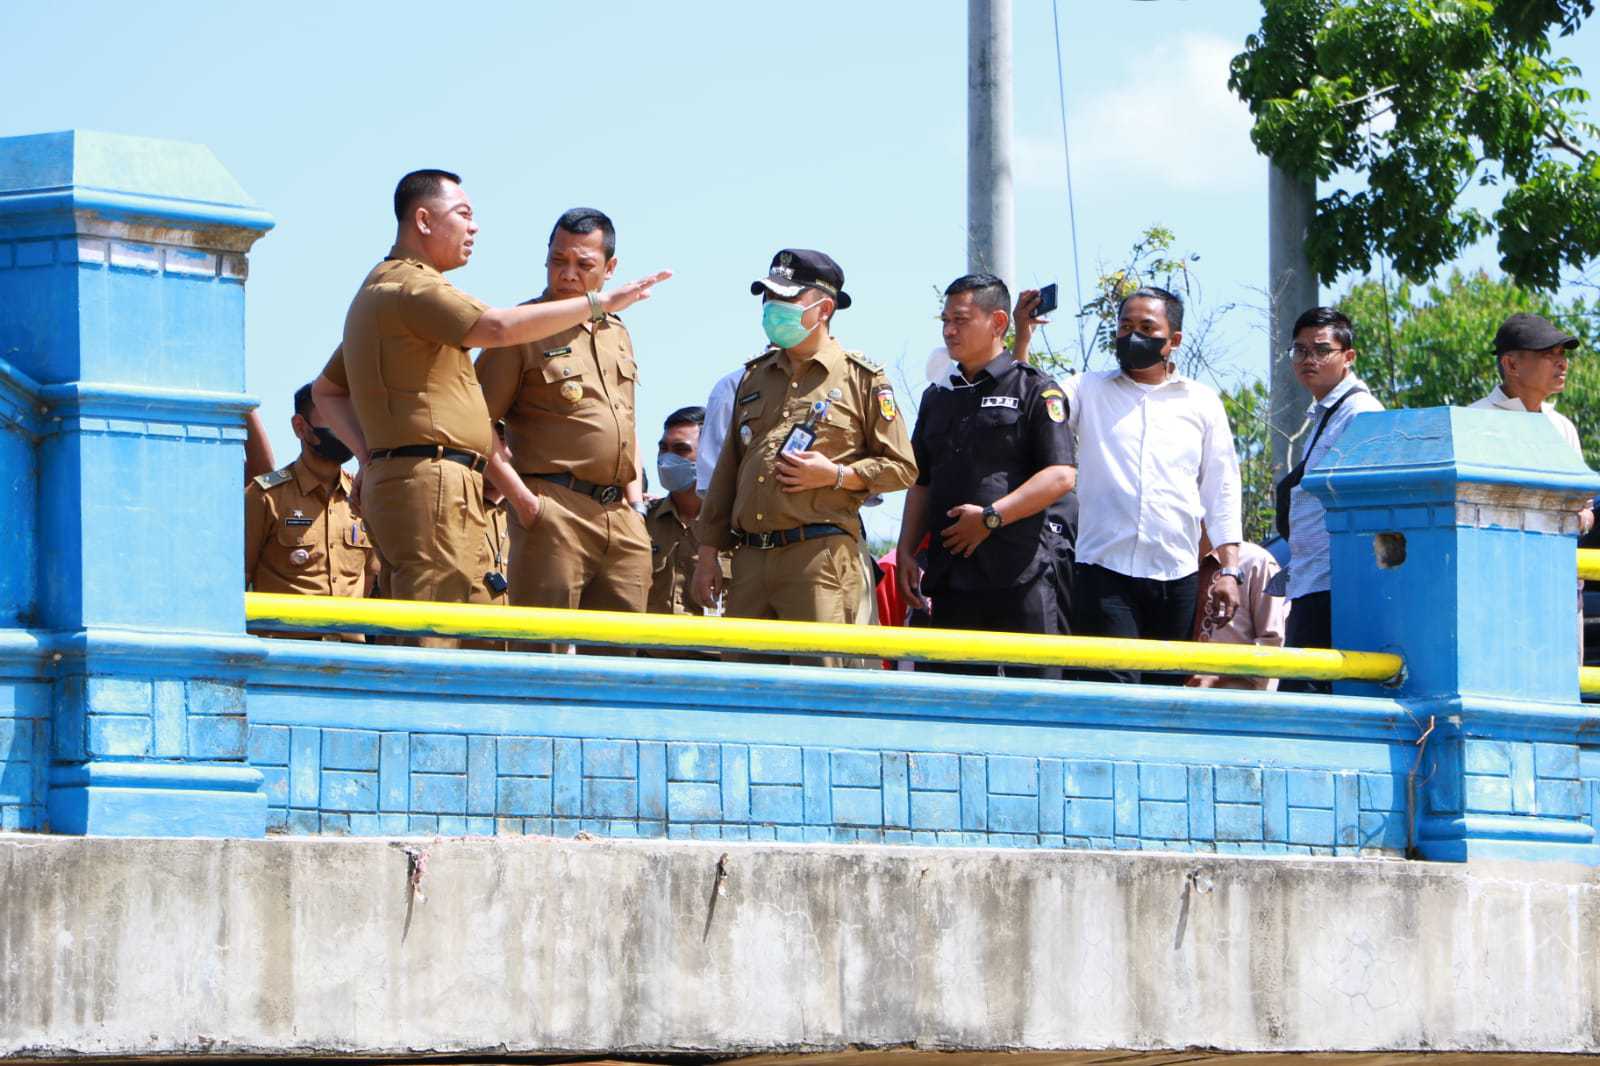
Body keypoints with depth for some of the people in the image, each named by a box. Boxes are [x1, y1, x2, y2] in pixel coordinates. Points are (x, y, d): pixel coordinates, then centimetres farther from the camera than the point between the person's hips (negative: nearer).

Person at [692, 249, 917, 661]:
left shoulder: (862, 379, 4)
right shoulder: (756, 376, 20)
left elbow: (901, 467, 4)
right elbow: (727, 470, 21)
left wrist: (836, 475, -11)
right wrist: (708, 551, 16)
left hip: (819, 556, -6)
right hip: (749, 557, 6)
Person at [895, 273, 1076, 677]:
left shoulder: (1035, 390, 1)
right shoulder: (938, 399, 21)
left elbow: (1061, 476, -8)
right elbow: (922, 484, 23)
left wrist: (991, 516, -15)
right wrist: (906, 552, 11)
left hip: (1019, 575, -6)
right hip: (951, 575, 6)